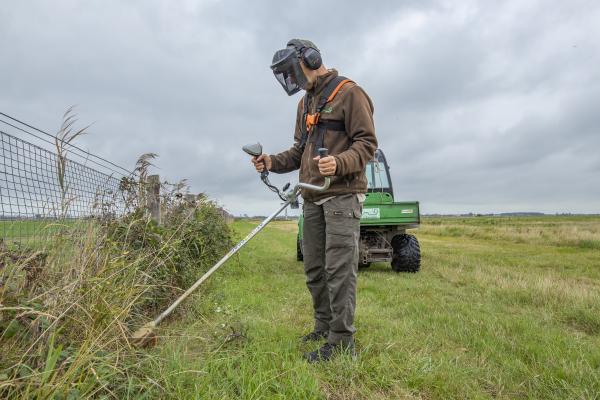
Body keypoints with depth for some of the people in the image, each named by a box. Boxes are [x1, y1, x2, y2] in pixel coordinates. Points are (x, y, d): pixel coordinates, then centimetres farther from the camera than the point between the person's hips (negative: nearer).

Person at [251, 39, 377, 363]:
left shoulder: (349, 93, -4)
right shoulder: (305, 102, 21)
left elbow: (367, 142, -11)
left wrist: (340, 163, -29)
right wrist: (273, 162, 4)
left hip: (342, 194, -8)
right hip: (312, 197, 8)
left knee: (339, 269, -7)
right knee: (314, 269, 11)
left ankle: (341, 339, 4)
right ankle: (324, 325, 27)